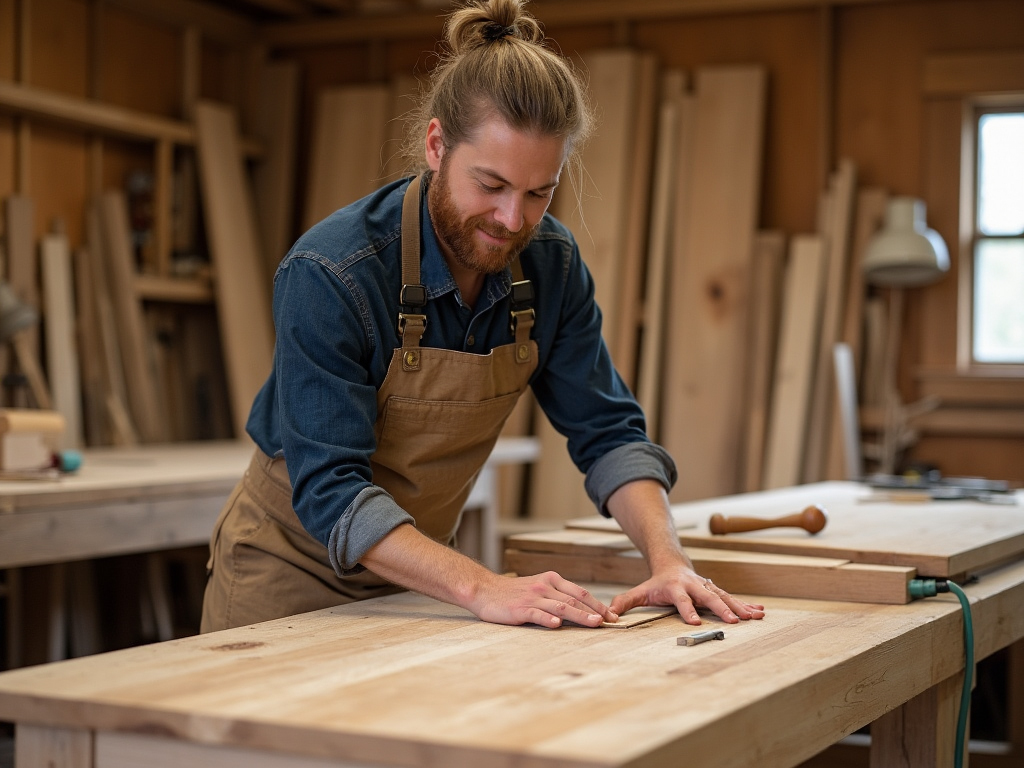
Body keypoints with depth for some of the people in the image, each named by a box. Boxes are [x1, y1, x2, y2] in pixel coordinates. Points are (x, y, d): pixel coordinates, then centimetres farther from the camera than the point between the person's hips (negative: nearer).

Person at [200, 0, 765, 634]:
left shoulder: (552, 266, -11)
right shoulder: (330, 274, -28)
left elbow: (607, 431, -7)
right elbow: (331, 490, -32)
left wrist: (669, 560, -23)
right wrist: (481, 587, -44)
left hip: (414, 577, 5)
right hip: (291, 576, -4)